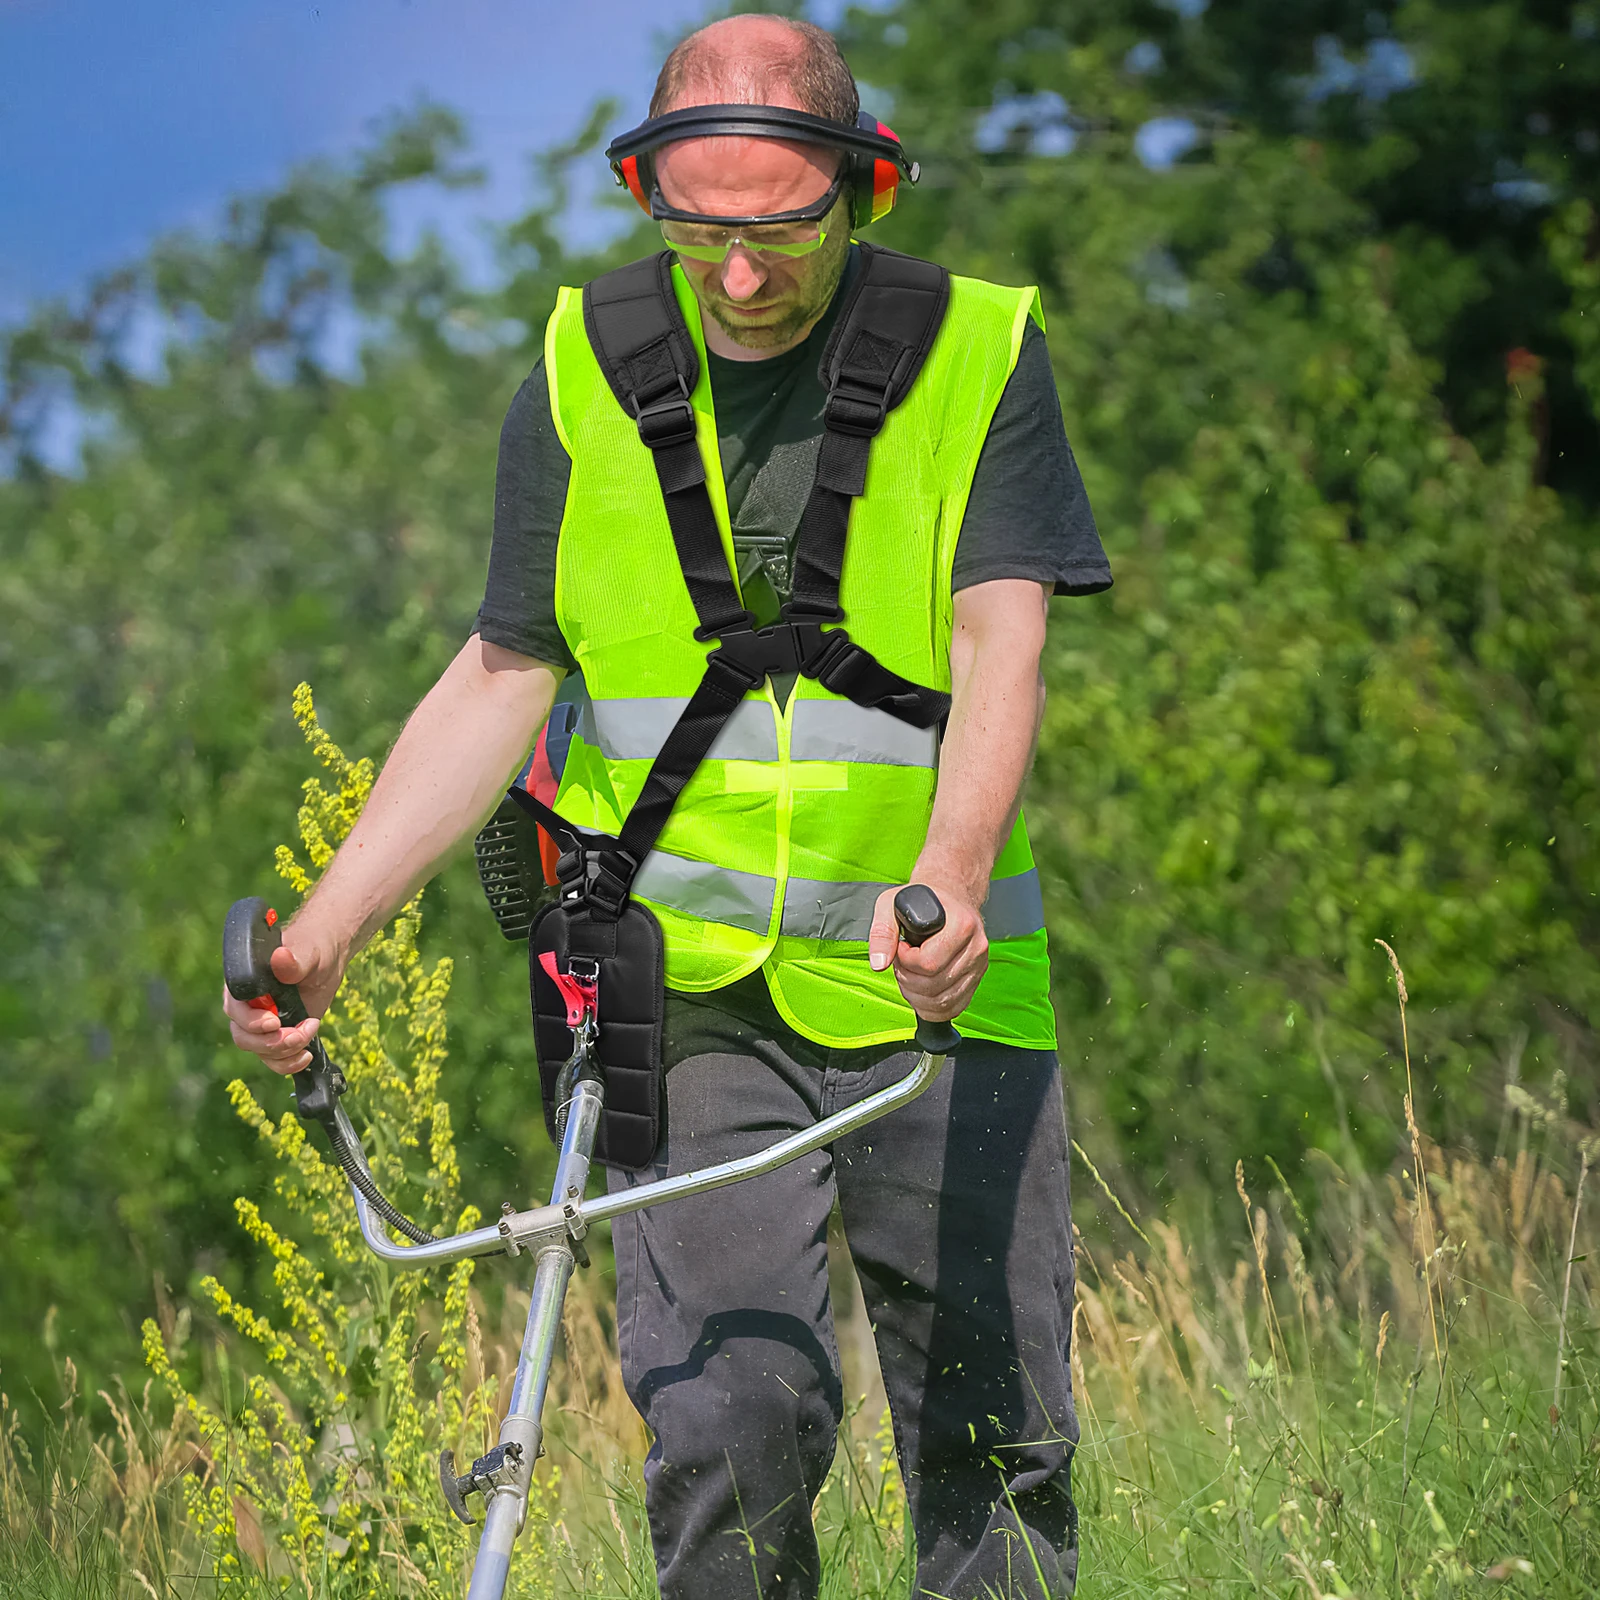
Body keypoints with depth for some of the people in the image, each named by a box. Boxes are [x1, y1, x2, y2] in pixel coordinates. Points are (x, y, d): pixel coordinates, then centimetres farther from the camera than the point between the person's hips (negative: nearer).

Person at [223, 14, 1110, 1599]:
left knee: (995, 1428, 3)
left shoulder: (981, 353, -1)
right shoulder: (586, 377, 6)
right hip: (685, 989, 1)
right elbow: (502, 678, 10)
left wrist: (954, 871, -30)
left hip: (930, 986, -1)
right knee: (728, 1412, -13)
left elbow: (1000, 642, -11)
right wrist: (325, 930, 1)